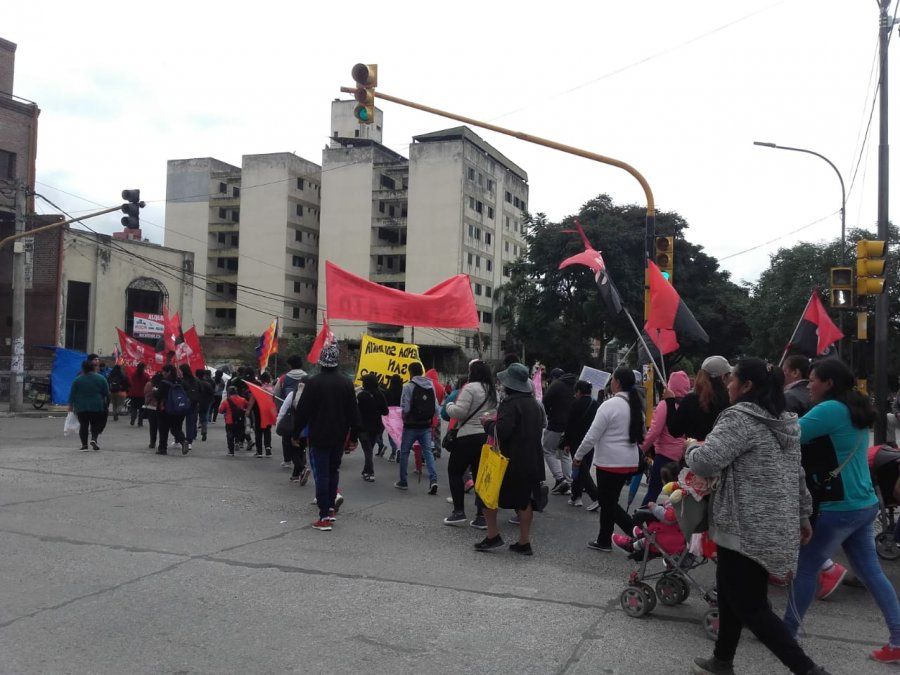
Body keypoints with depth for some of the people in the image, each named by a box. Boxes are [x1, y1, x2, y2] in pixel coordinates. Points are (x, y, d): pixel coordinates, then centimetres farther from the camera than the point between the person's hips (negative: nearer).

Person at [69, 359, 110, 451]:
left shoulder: (77, 379, 0)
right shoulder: (101, 378, -1)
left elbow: (72, 394, 3)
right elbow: (107, 394, 2)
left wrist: (71, 405, 12)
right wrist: (106, 404, 13)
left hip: (81, 407, 1)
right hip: (97, 407, 0)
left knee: (83, 425, 6)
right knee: (96, 424, 10)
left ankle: (84, 445, 3)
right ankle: (94, 438, -12)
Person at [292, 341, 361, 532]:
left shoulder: (314, 382, -11)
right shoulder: (346, 382, 3)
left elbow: (302, 411, -9)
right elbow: (353, 412, 5)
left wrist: (296, 434, 2)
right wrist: (354, 437, 11)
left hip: (319, 437, -4)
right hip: (339, 437, 4)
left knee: (322, 475, -2)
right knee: (333, 471, 20)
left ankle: (325, 517, -4)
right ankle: (331, 508, 26)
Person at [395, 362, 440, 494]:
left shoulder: (408, 386, -12)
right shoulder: (431, 385, 4)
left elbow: (405, 408, -15)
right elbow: (436, 409, 1)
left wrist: (404, 419, 3)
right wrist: (429, 418, 12)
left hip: (411, 425, -4)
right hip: (427, 426, 4)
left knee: (404, 452, 11)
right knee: (428, 451, 5)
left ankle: (403, 482, 18)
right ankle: (433, 479, -11)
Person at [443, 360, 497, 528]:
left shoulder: (470, 388, -13)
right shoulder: (493, 391, 13)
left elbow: (459, 411, -18)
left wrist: (449, 405, 0)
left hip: (469, 436, -7)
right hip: (488, 437, 7)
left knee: (455, 471, 8)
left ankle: (459, 511, 5)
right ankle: (482, 516, 9)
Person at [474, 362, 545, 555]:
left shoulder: (510, 403, -17)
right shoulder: (536, 404, 9)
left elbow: (502, 431, -26)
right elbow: (542, 426, 19)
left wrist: (488, 423, -8)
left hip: (510, 461, -7)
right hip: (532, 462, 7)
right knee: (524, 500, 13)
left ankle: (492, 536, 6)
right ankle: (524, 543, 15)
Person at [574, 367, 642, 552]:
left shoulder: (610, 405, -17)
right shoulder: (636, 406, 7)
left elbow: (592, 436, -14)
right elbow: (639, 434, 15)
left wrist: (578, 456, -2)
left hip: (610, 463, -8)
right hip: (630, 462, 8)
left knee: (608, 503, 5)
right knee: (609, 502, 17)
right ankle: (604, 540, 19)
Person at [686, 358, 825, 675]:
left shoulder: (740, 418, -16)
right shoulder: (786, 422, 13)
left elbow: (705, 462, -25)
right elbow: (797, 475, 19)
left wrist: (691, 447, -4)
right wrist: (802, 515, 26)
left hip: (748, 530, -10)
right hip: (777, 527, 10)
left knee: (750, 607, -1)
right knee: (731, 594, 20)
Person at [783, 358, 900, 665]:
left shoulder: (830, 409, -17)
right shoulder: (855, 410, 12)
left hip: (839, 507, -9)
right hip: (864, 504, 9)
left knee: (805, 568, 4)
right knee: (871, 572, 13)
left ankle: (787, 633, 14)